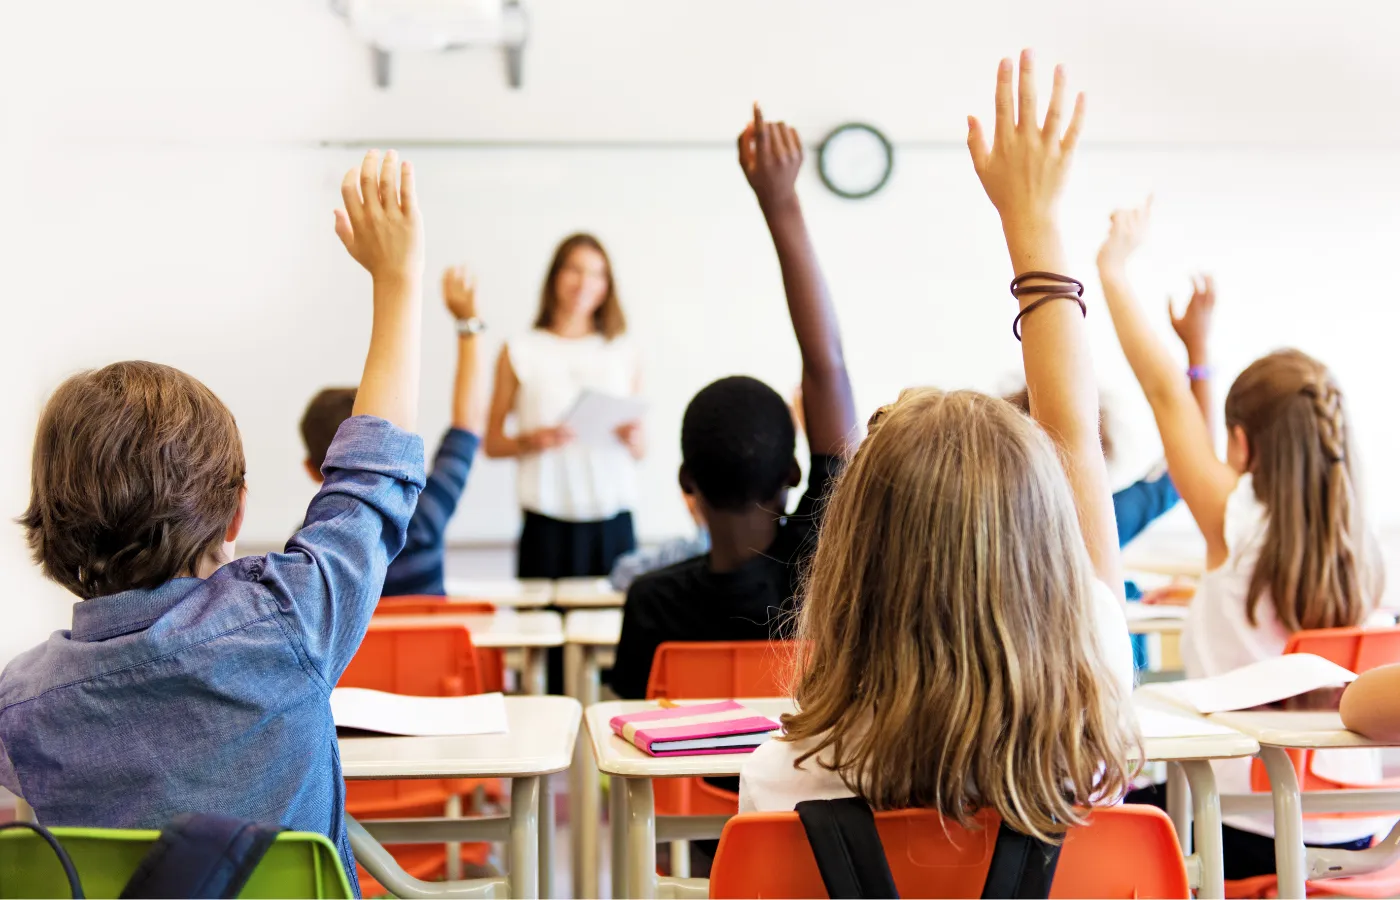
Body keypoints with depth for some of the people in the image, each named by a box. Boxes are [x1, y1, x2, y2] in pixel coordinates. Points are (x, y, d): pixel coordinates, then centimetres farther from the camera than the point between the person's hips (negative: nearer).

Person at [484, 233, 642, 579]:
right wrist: (530, 441, -12)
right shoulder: (520, 352, 6)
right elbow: (492, 443, 6)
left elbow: (641, 451, 15)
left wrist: (633, 439, -6)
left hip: (613, 521, 2)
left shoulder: (624, 354, 13)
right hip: (548, 521, -2)